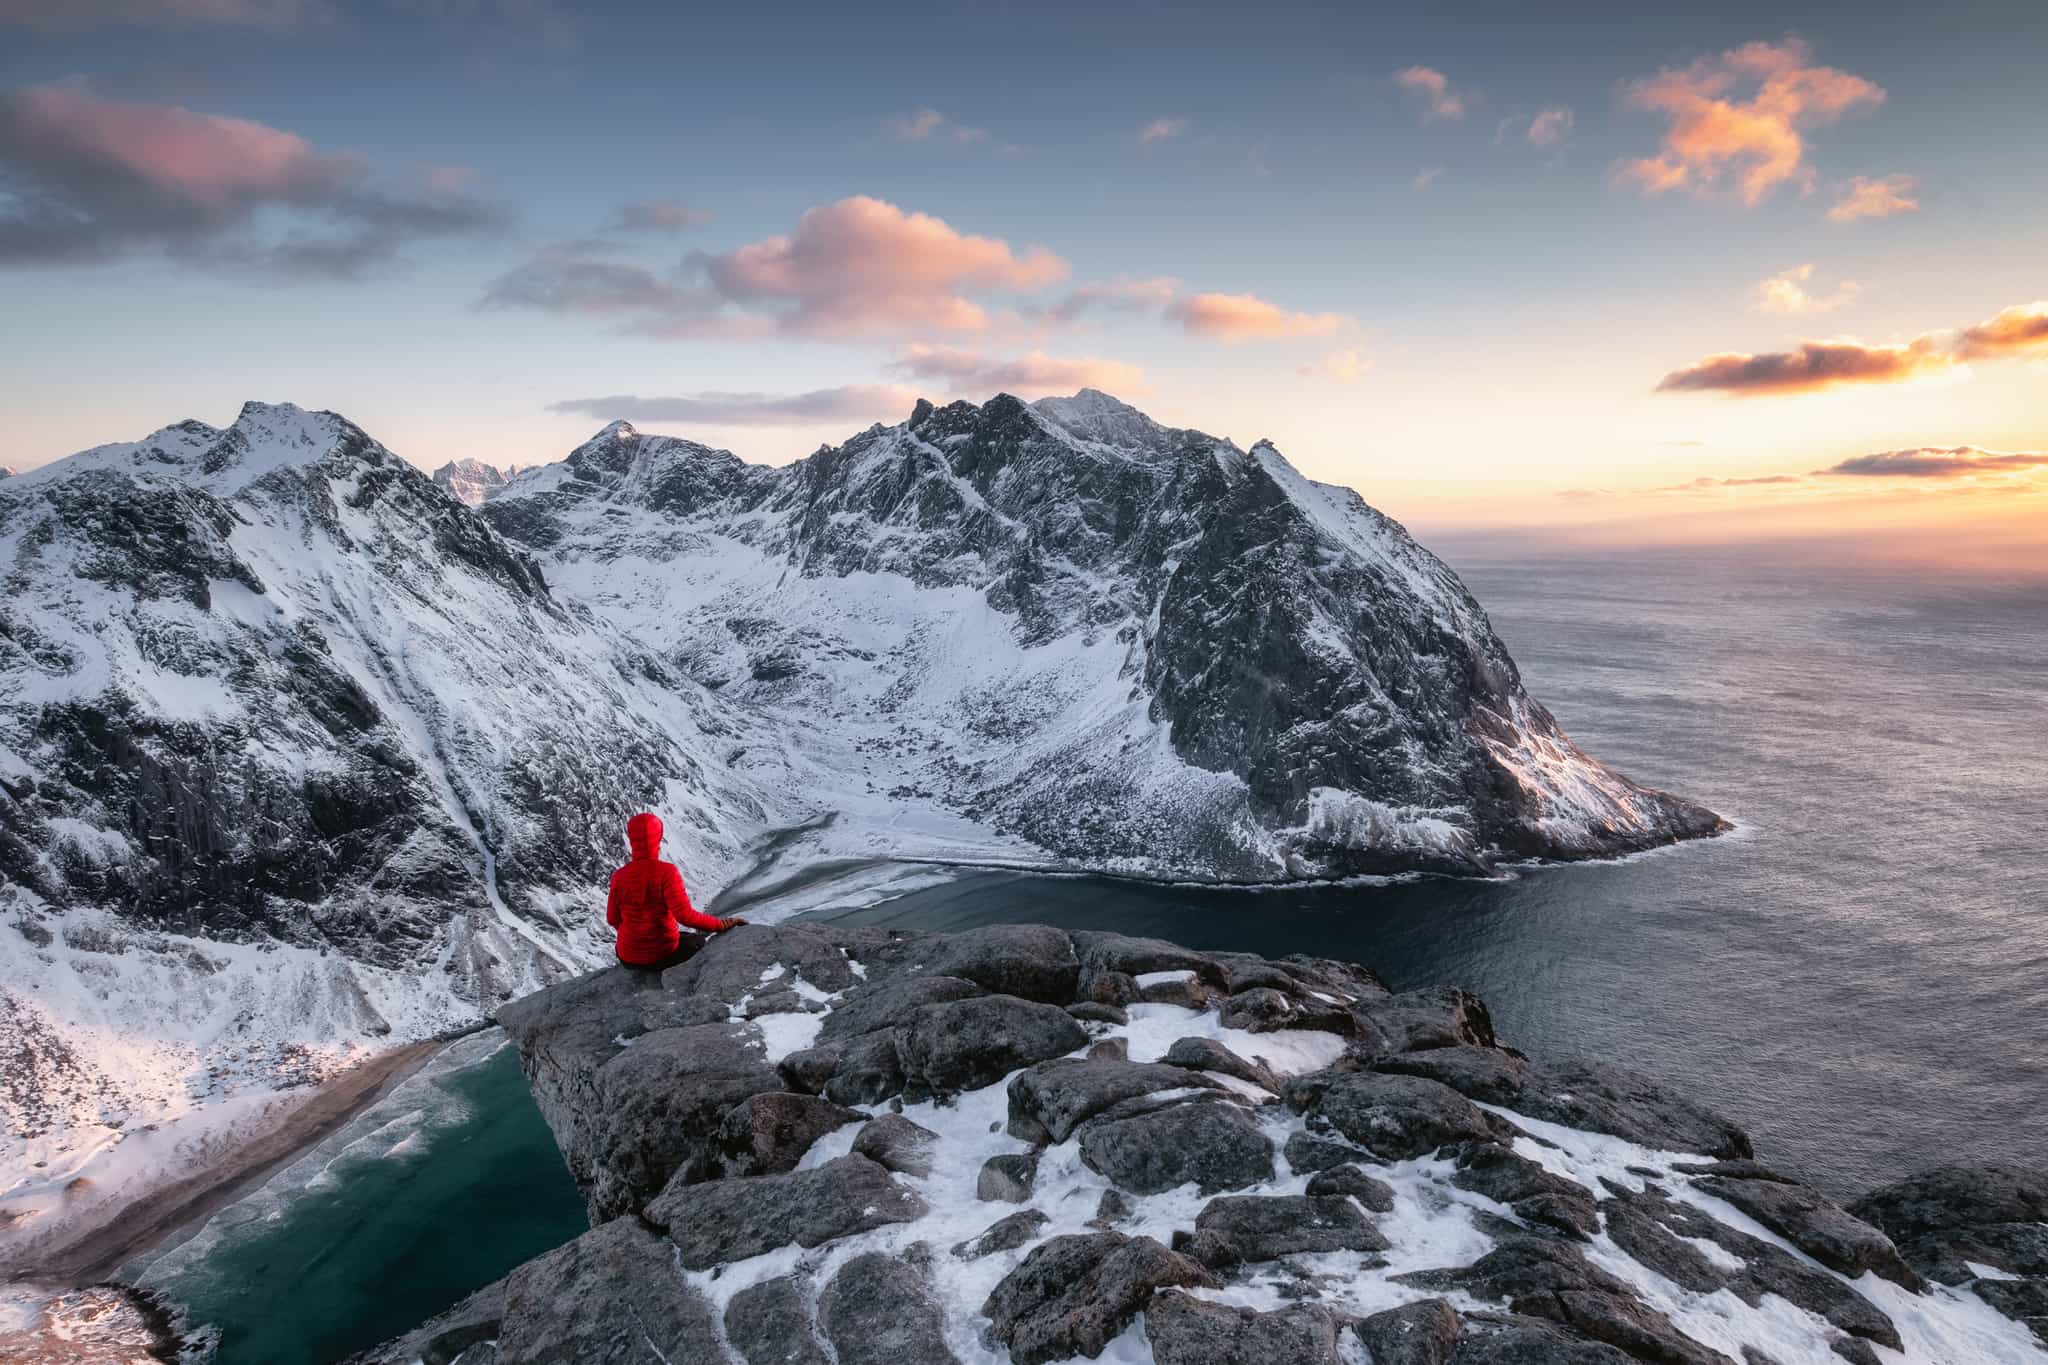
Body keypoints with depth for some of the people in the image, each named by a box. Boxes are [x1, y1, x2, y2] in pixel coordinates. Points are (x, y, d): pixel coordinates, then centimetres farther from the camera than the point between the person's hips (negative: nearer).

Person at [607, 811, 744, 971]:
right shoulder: (666, 872, -20)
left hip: (628, 958, 4)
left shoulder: (619, 877, -7)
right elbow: (685, 915, -27)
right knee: (699, 942, 25)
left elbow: (613, 919, 6)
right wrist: (721, 925, -18)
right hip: (663, 956, -4)